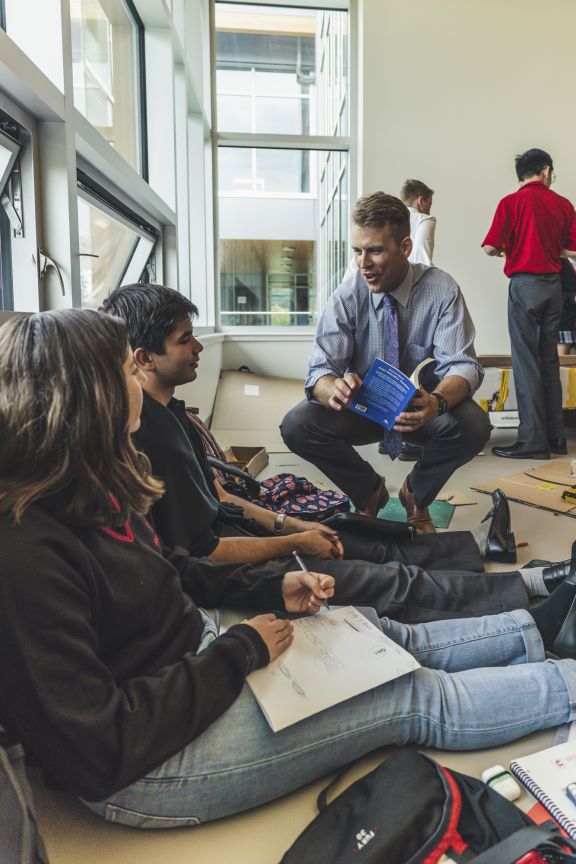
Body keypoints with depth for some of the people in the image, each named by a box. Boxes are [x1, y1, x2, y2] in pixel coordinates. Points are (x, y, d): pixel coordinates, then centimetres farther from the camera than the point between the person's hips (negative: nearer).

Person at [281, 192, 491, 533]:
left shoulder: (441, 290, -16)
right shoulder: (348, 296, -13)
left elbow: (462, 365, -22)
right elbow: (321, 368, -18)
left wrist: (437, 402, -46)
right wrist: (334, 389, -45)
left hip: (421, 410, -1)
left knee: (473, 425, -32)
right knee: (296, 425, -25)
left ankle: (417, 494, 1)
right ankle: (369, 489, 4)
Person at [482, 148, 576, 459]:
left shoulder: (512, 202, -5)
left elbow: (490, 248, -10)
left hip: (524, 284, -4)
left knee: (527, 362, -3)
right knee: (549, 360, 11)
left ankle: (533, 439, -4)